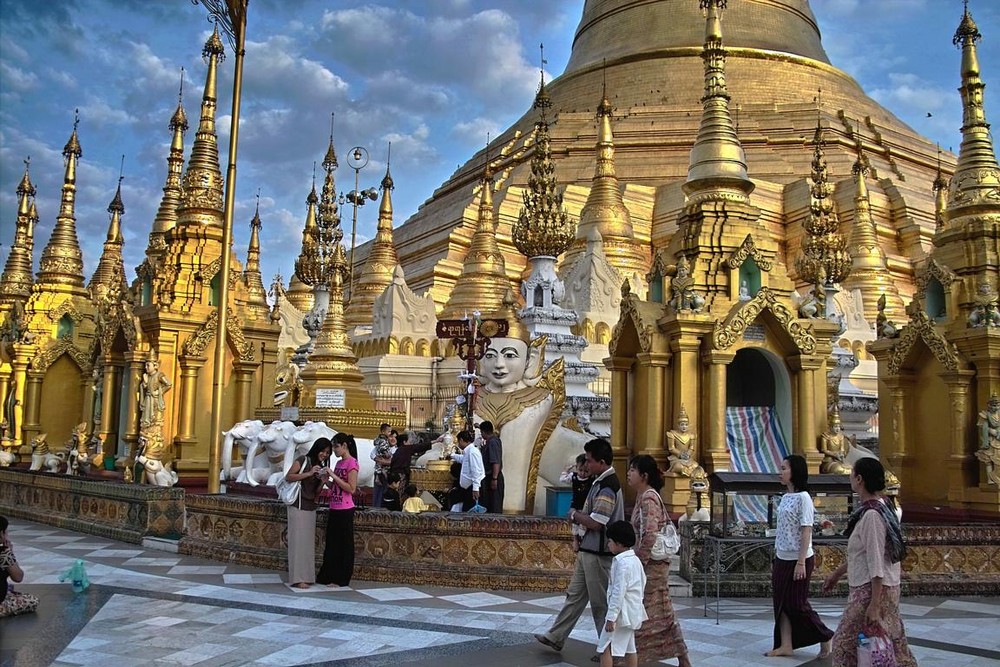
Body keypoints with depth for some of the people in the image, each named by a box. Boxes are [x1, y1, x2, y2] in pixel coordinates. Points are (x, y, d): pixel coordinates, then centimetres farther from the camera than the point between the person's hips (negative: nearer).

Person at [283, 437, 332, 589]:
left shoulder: (321, 467, 14)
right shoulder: (303, 460, -5)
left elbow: (317, 492, 14)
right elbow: (288, 477, -15)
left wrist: (322, 481, -6)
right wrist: (309, 473, -19)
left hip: (311, 507, 7)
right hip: (298, 506, -7)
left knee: (308, 542, 7)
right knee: (298, 541, -6)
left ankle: (306, 576, 12)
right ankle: (297, 578, -5)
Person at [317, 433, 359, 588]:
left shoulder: (352, 463, -11)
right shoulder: (339, 463, 13)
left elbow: (351, 488, -17)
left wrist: (333, 476, -18)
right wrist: (326, 480, -2)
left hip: (345, 510, -8)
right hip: (334, 509, 8)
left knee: (344, 545, 2)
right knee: (331, 544, 14)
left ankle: (341, 579, 10)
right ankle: (328, 576, 23)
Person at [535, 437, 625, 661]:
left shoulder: (607, 487, -22)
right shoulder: (601, 482, 9)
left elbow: (596, 523, -25)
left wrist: (575, 515, -9)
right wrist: (580, 516, 3)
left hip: (598, 554, -10)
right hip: (588, 550, 10)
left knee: (601, 603, 3)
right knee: (575, 594, 17)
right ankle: (556, 637, 27)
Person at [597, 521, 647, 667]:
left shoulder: (622, 563, -21)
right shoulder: (635, 560, 9)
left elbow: (618, 592, -24)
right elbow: (642, 584, 18)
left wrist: (611, 617, -21)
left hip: (622, 613, -10)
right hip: (633, 612, 10)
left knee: (605, 647, -5)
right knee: (629, 648, 15)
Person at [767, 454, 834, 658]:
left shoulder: (803, 497, -14)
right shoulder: (785, 497, 9)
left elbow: (806, 531, -17)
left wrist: (801, 562, -19)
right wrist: (776, 558, 14)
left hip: (797, 560, -8)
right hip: (782, 559, 8)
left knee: (797, 604, 2)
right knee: (781, 603, 9)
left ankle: (825, 638, 21)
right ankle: (785, 645, 17)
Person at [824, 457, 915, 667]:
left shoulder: (871, 515, -21)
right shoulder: (879, 508, 9)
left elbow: (876, 564, -23)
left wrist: (874, 605, -21)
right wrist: (837, 573, 25)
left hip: (873, 589, -10)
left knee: (846, 643, 1)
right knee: (893, 644, 16)